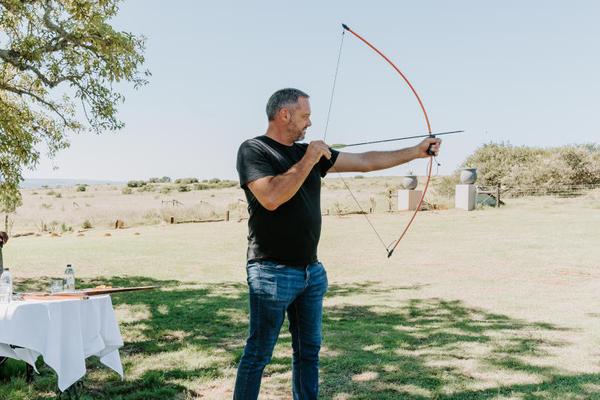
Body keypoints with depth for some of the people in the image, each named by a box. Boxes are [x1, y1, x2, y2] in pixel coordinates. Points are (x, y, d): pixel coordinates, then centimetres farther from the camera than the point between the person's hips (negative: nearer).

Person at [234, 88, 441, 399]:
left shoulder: (311, 152, 12)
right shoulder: (254, 150, -8)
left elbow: (365, 161, 14)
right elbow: (271, 198, -24)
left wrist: (417, 151, 13)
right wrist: (308, 161, -16)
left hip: (312, 271, 7)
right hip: (273, 272, -7)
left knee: (309, 352, 15)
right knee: (258, 356, 0)